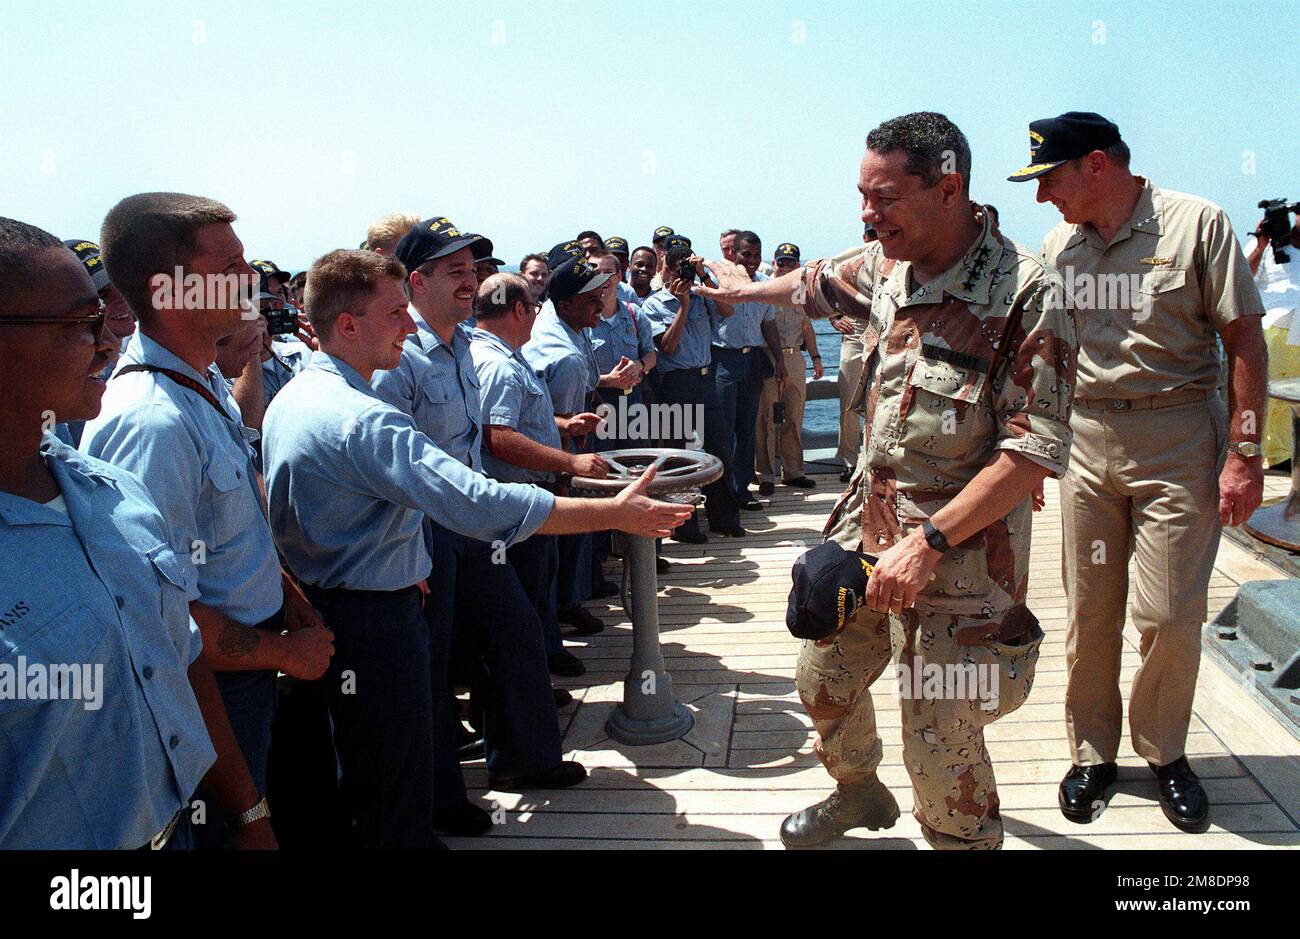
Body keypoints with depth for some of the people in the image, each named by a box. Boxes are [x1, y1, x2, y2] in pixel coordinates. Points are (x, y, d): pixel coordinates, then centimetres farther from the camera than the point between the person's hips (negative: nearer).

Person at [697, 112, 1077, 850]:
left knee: (941, 747, -1)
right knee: (823, 680, 21)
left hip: (961, 551, -7)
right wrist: (751, 289, 43)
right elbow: (823, 281, 26)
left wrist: (928, 541, -26)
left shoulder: (1026, 293, -20)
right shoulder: (885, 265, 1)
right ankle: (859, 794, 50)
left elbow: (1036, 450, -22)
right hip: (868, 523, 7)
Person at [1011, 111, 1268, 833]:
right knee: (1088, 611, 6)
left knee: (1170, 616, -1)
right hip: (1085, 438, 4)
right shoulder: (1059, 242, 9)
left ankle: (1164, 752, 21)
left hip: (1179, 438, -3)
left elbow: (1245, 341, -5)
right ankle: (1093, 752, 22)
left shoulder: (1197, 223, -4)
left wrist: (1244, 453, -10)